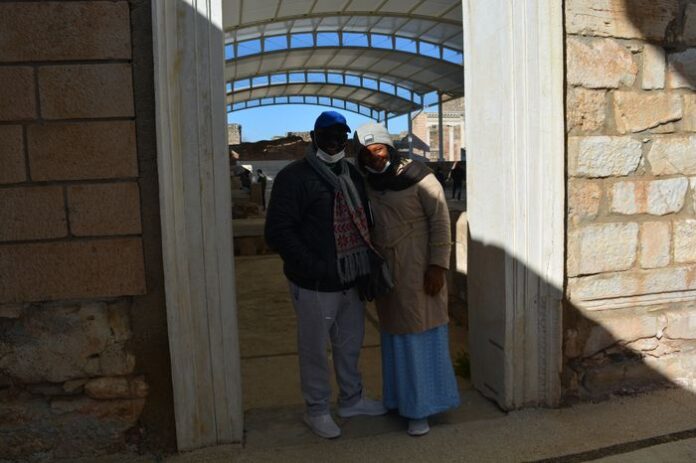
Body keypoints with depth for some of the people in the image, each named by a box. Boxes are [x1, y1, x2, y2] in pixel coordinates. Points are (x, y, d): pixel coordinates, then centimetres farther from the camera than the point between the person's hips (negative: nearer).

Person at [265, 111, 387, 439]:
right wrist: (313, 267, -24)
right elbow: (277, 232, -18)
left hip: (351, 280, 7)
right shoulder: (294, 177, -12)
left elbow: (363, 220, 22)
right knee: (315, 350, 8)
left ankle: (351, 399, 41)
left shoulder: (352, 174, 12)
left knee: (350, 344, 21)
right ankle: (317, 410, 28)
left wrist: (369, 261, 9)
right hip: (315, 287, -7)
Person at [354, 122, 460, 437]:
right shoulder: (365, 184, 7)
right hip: (386, 269, 5)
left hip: (418, 268, -5)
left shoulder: (418, 177, -10)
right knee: (395, 334, 12)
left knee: (420, 334, 2)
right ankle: (400, 397, 27)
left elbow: (440, 221, -10)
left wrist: (437, 266, -15)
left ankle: (420, 408, 13)